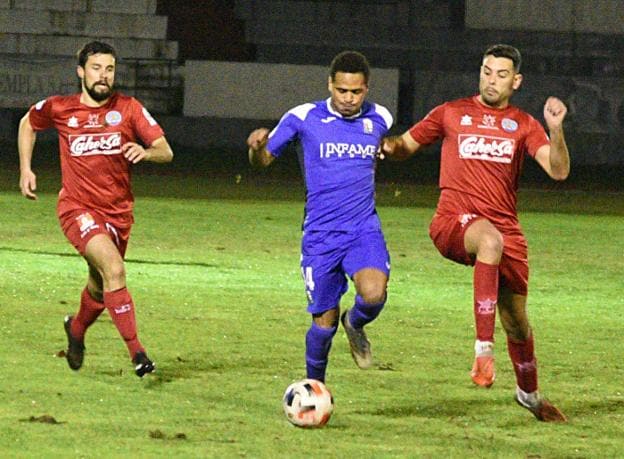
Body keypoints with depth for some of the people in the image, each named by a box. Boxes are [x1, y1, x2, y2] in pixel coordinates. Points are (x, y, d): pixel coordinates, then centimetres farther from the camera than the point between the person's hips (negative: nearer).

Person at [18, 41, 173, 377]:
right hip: (78, 209, -3)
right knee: (113, 269, -26)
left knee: (100, 286, 17)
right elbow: (28, 123, 19)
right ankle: (136, 353, -27)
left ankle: (77, 328, 51)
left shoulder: (129, 109, -3)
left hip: (118, 211, 3)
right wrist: (25, 169, 12)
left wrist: (147, 151, -31)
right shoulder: (59, 109, -2)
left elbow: (166, 152, -8)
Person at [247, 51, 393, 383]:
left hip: (364, 229, 1)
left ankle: (355, 324, 10)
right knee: (325, 320, 1)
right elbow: (264, 160, 2)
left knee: (374, 295, -26)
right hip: (320, 234, -1)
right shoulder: (303, 118, -4)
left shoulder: (379, 119, 4)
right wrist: (256, 146, -18)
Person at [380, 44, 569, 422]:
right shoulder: (452, 114, 9)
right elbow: (407, 145, 19)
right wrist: (389, 146, -4)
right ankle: (484, 349, -42)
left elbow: (558, 171, -2)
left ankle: (529, 393, 38)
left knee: (517, 320, 10)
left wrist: (555, 129, -18)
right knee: (490, 238, -40)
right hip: (454, 222, -3)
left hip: (506, 229, 3)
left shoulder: (523, 125, 10)